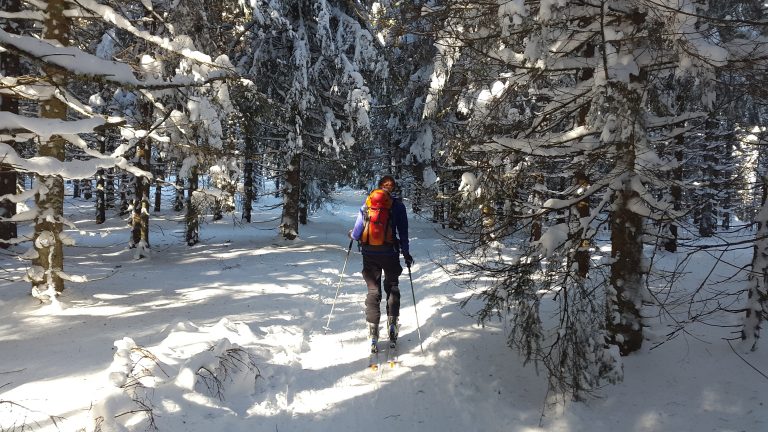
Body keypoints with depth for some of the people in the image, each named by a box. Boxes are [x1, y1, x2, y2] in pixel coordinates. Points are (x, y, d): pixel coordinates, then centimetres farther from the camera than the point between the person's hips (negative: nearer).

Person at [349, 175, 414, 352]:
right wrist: (406, 254, 7)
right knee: (392, 287, 20)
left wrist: (352, 234, 21)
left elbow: (357, 233, -1)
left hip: (369, 254, 1)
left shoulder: (367, 204, 1)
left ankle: (373, 333, 3)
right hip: (390, 253, -1)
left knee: (373, 291, 9)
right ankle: (392, 322, 9)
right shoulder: (398, 205, -2)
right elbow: (403, 232, -3)